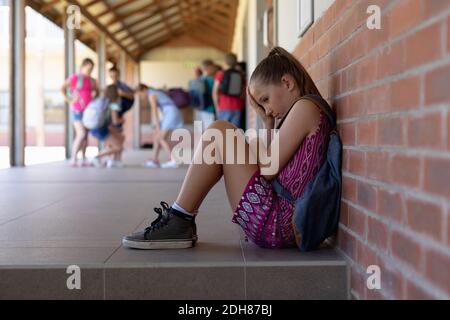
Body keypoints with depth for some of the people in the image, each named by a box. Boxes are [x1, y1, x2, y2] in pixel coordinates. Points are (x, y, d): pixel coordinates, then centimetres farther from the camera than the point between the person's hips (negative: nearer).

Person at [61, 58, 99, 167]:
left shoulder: (92, 81, 9)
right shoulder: (75, 78, -9)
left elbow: (96, 91, 23)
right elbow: (63, 88, -14)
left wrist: (95, 94, 3)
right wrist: (69, 101, -14)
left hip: (88, 110, 6)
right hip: (77, 110, -6)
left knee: (85, 135, 7)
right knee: (81, 134, -16)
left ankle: (84, 159, 12)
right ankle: (73, 159, -9)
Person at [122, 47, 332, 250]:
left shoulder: (305, 106, -9)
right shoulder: (306, 111, 20)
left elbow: (267, 170, -13)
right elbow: (269, 163, 20)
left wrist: (245, 146, 4)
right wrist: (268, 123, 16)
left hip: (277, 226, -10)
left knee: (219, 134, -10)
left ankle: (179, 221, -5)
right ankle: (180, 221, 12)